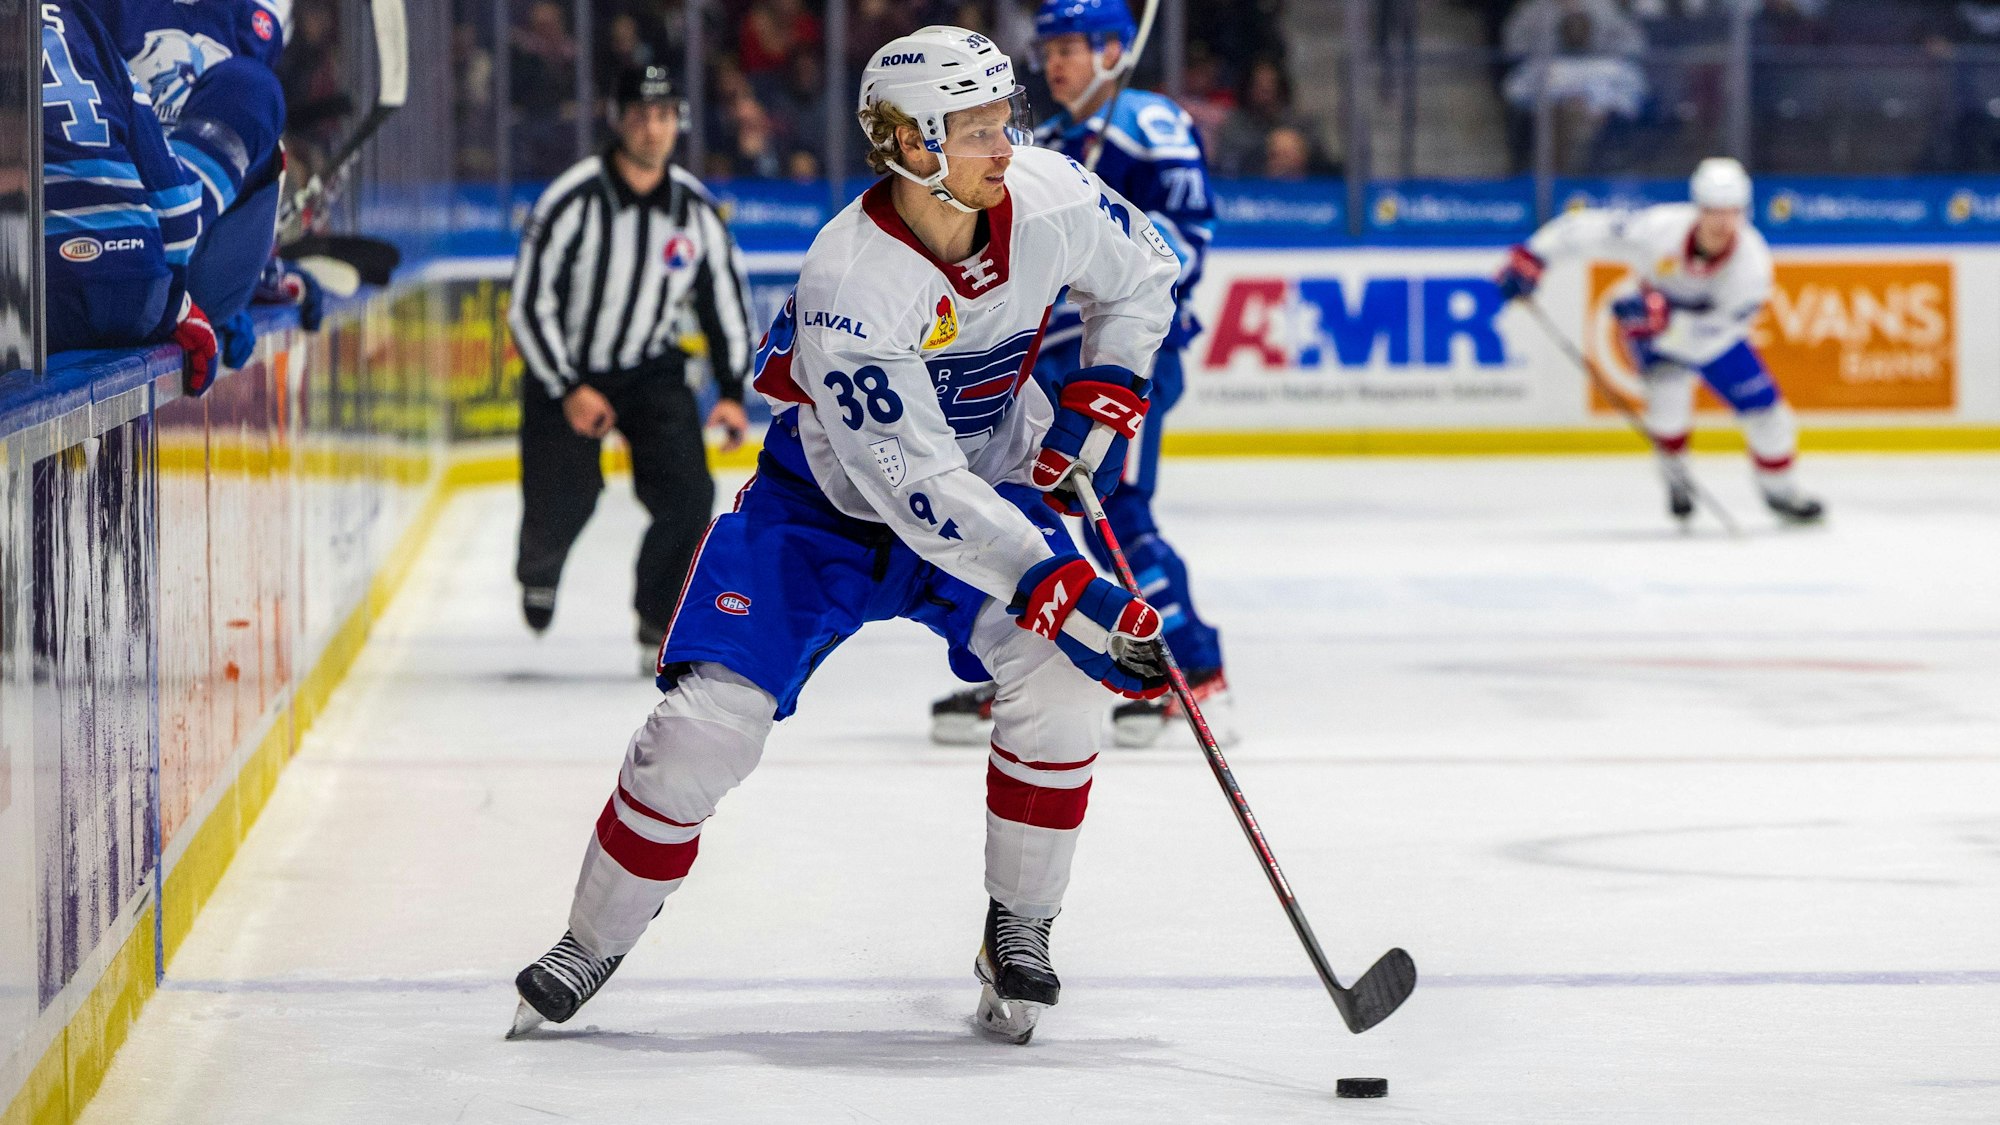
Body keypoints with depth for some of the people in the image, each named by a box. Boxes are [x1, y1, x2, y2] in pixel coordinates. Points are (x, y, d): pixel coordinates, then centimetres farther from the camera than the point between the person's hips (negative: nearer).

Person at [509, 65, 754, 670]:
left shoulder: (696, 208, -7)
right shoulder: (572, 201, -20)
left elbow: (726, 297, 5)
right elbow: (529, 306, -16)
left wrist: (731, 391, -2)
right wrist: (567, 392, -20)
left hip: (653, 370, 3)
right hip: (566, 369, -3)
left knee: (687, 493, -15)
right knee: (564, 501, -5)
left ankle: (660, 621, 2)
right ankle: (538, 569, 33)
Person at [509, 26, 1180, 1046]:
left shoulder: (1047, 199, -18)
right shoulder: (849, 279, -33)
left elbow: (1141, 272, 7)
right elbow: (912, 483, -37)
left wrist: (1105, 391, -7)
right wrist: (1058, 587, -44)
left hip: (993, 484, 3)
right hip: (829, 501, -3)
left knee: (1056, 678, -22)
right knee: (709, 717, -12)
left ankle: (1018, 933, -3)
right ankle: (590, 946, 8)